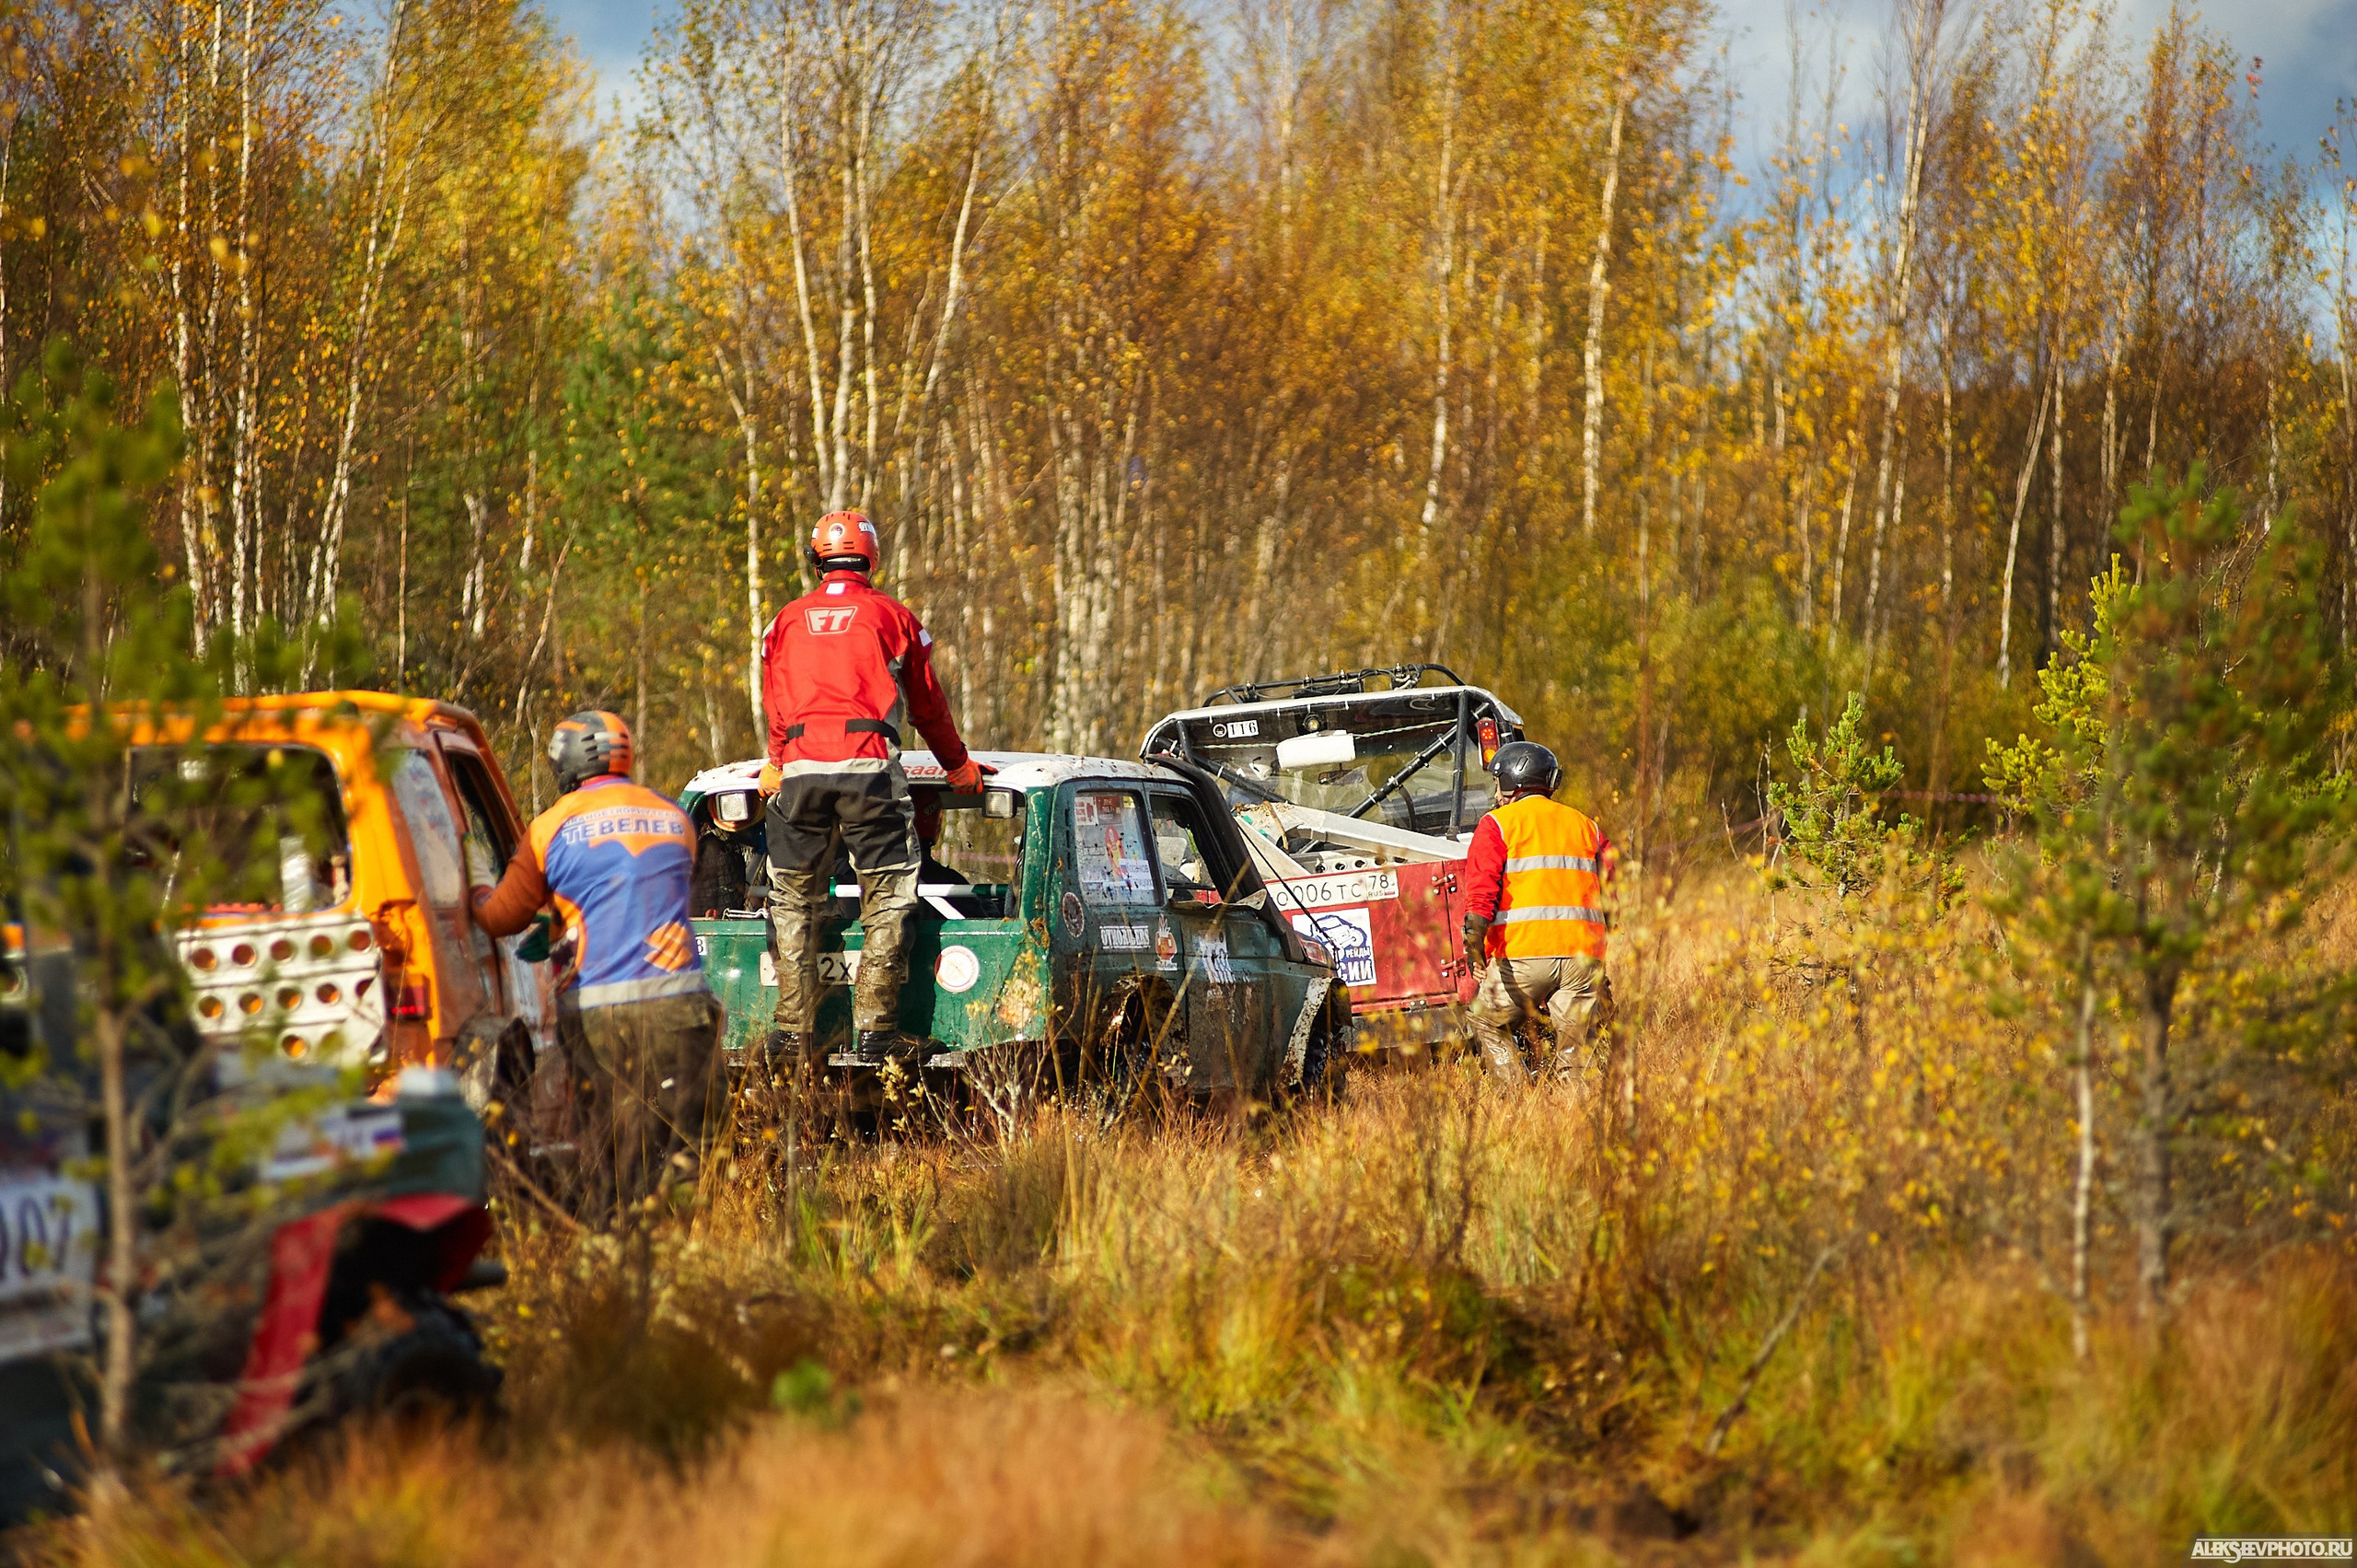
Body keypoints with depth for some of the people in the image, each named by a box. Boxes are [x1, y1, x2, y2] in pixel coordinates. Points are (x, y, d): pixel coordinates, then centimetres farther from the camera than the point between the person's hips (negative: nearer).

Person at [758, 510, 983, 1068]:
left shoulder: (788, 621, 15)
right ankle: (875, 1029, -4)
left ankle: (791, 1031, 6)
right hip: (868, 764, -2)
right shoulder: (892, 616, 9)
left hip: (799, 769, 3)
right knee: (887, 902, 3)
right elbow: (928, 704, 17)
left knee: (794, 903, 11)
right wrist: (958, 765, 32)